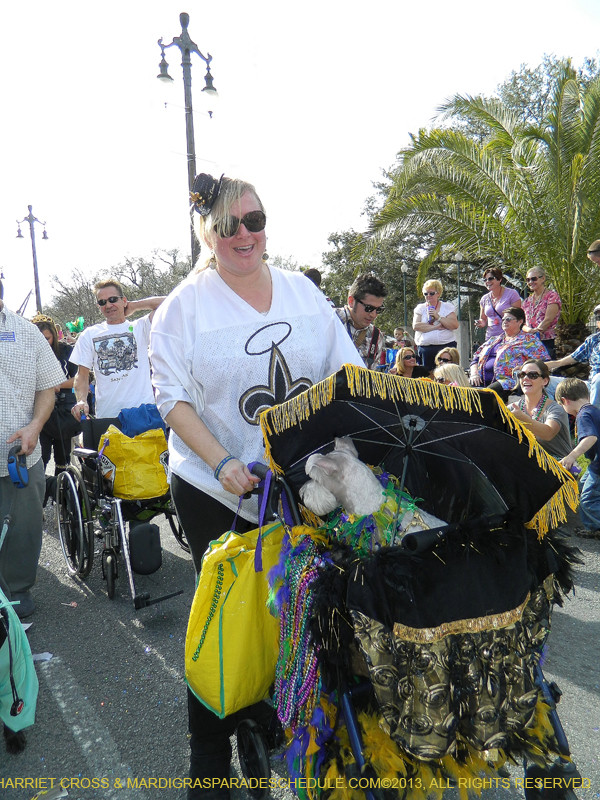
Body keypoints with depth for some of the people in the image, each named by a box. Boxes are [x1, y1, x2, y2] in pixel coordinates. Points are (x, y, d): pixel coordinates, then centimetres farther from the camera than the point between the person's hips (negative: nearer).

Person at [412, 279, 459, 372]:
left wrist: (438, 317, -12)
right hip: (425, 349, 1)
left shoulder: (447, 307, 10)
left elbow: (455, 325, -4)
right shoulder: (420, 308, 12)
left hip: (446, 346, -1)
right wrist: (436, 327, -9)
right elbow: (415, 326, -5)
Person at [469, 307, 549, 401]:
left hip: (508, 380, -5)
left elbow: (543, 361, 2)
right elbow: (476, 358, 26)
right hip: (483, 381, 5)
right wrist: (474, 374, 7)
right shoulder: (494, 340, 30)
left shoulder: (528, 340, 12)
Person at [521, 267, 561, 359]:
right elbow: (522, 323, 12)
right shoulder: (528, 301, 18)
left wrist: (534, 332, -15)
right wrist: (529, 329, -10)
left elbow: (548, 320, -9)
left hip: (547, 342, -5)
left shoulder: (552, 295, 1)